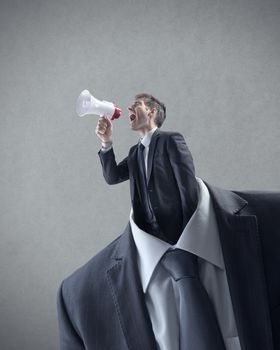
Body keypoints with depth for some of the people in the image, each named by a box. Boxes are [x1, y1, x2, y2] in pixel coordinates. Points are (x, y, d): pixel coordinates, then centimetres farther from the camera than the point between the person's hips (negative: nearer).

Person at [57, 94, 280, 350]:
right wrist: (106, 143, 2)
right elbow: (112, 176, 10)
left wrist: (190, 235, -13)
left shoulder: (171, 140, -3)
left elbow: (189, 187, -9)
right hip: (153, 243, 5)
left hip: (188, 236, -5)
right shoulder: (135, 152, 17)